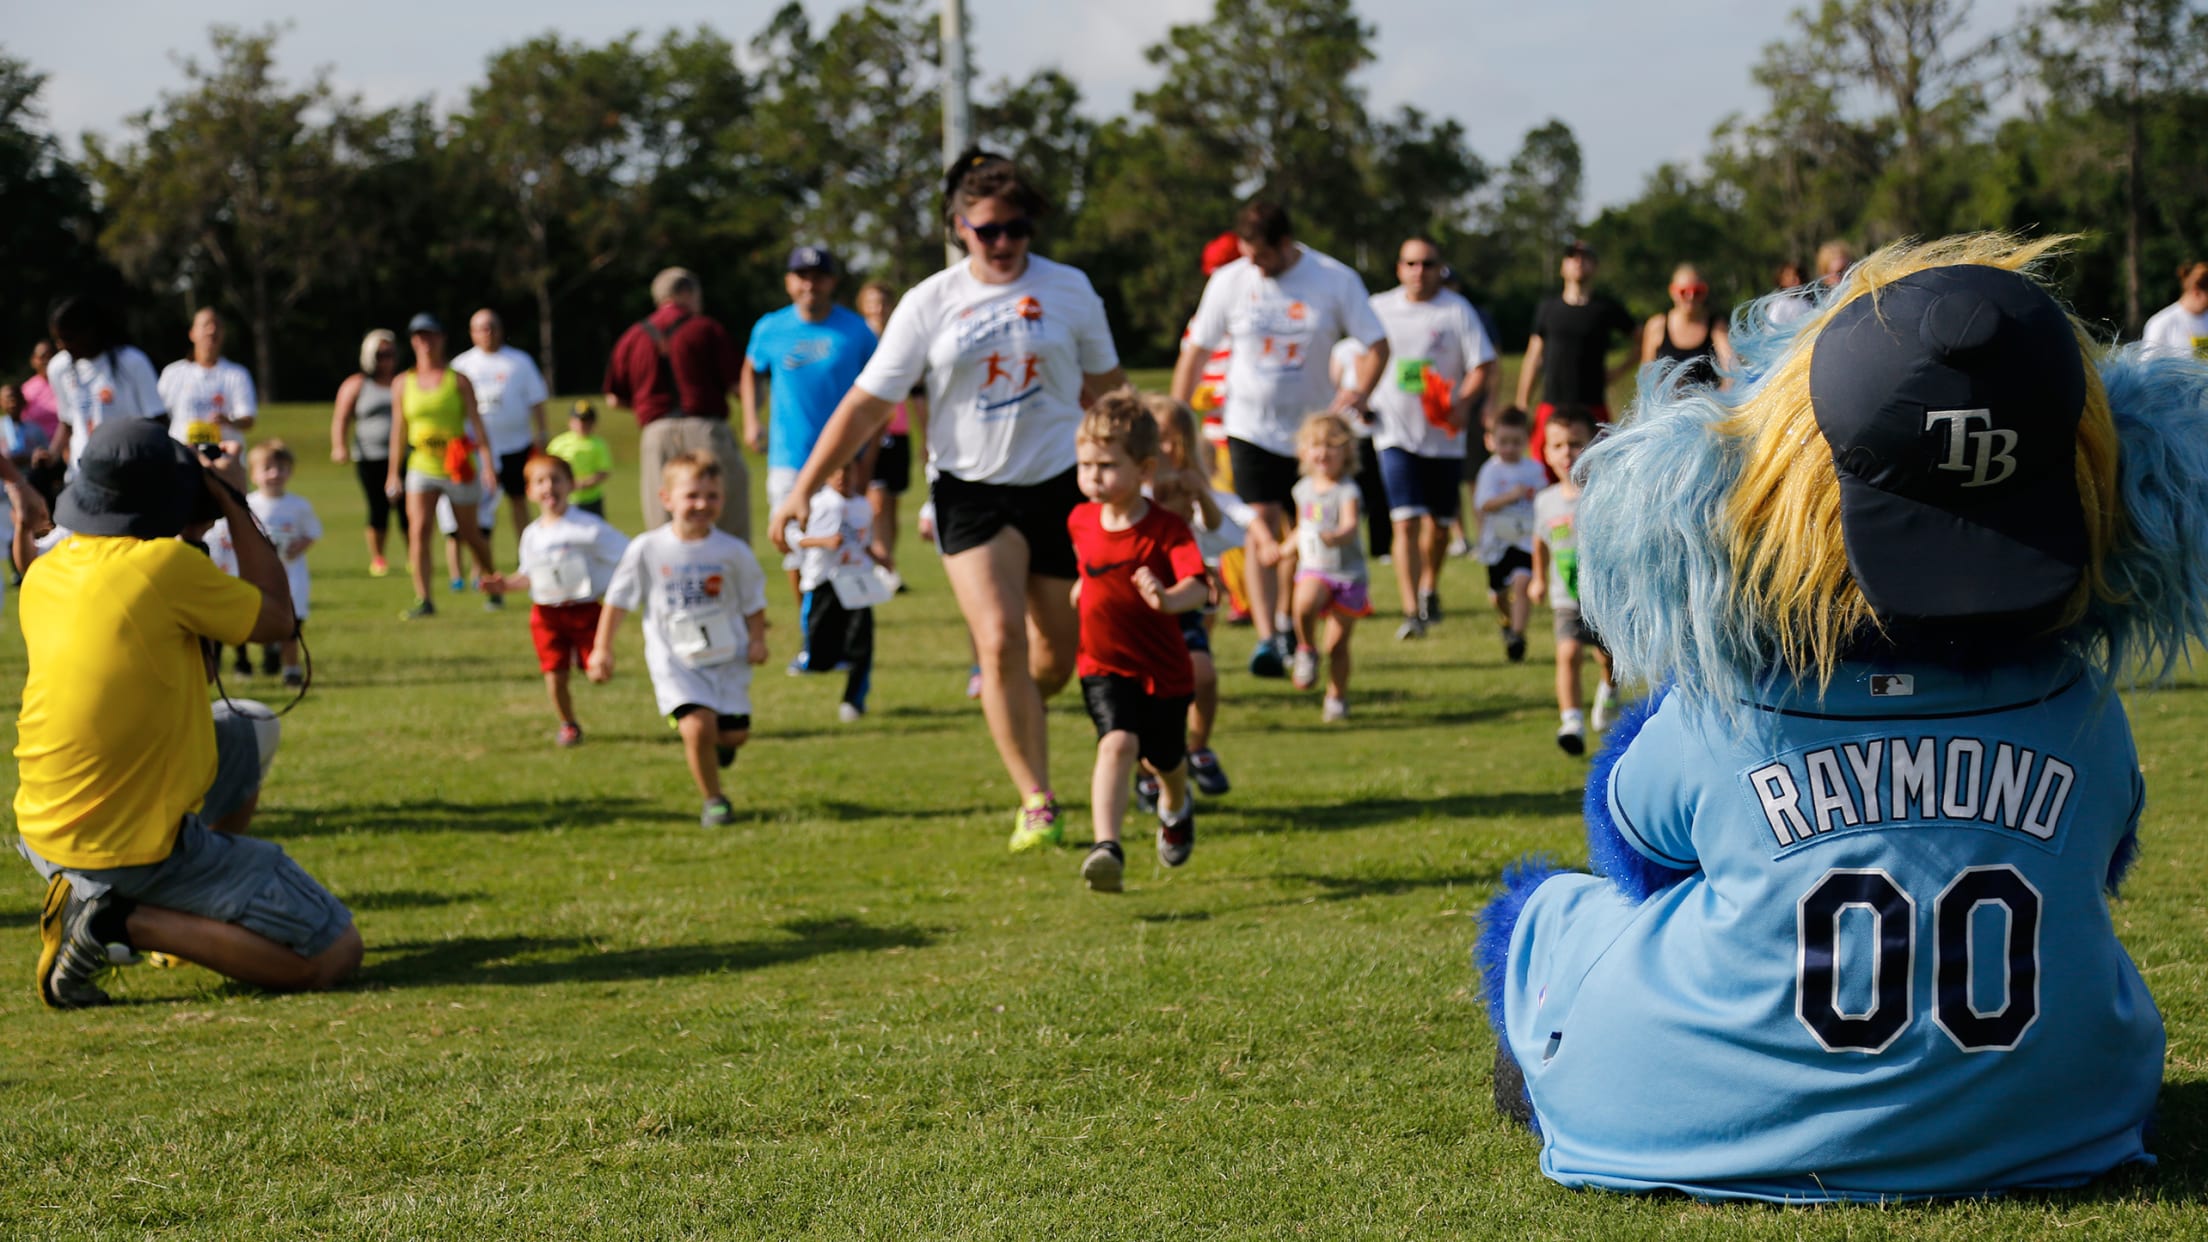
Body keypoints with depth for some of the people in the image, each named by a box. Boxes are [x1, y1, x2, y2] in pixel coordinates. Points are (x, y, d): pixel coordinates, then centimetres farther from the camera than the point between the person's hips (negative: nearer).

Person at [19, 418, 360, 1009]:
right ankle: (124, 924, -9)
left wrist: (190, 529, 21)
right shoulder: (167, 564, -18)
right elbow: (277, 618, -2)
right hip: (135, 846, -8)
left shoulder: (44, 574, 4)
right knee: (335, 954, -4)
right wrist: (233, 508, 7)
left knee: (245, 735, 31)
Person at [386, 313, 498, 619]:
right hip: (421, 468, 2)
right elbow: (399, 429, 12)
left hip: (458, 469, -2)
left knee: (469, 534, 8)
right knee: (419, 528, -16)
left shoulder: (458, 381, 0)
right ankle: (423, 600, -16)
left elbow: (475, 421, -2)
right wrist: (393, 473, 12)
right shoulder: (403, 384, 7)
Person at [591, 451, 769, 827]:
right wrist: (602, 649, -1)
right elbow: (618, 599, 1)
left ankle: (717, 743, 40)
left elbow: (753, 601, 8)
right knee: (697, 726, -21)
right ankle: (713, 800, 0)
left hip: (728, 658, 2)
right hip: (676, 663, -2)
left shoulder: (733, 551, -5)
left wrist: (757, 639, -6)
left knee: (734, 734, 1)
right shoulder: (647, 549, -8)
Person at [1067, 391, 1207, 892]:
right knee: (1118, 742, -24)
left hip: (1163, 668, -1)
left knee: (1163, 760, 19)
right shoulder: (1080, 520, -3)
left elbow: (1197, 585, -37)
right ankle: (1107, 847, -34)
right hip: (1104, 664, 1)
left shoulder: (1168, 530, -19)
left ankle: (1175, 806, 55)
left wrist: (1170, 599, -54)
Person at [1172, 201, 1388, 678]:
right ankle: (1266, 639, -16)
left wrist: (1360, 391, -20)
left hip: (1313, 425, 1)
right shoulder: (1229, 281, -4)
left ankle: (1287, 624, 26)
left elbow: (1376, 344, -2)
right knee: (1263, 527, -13)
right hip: (1251, 425, -1)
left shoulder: (1335, 280, -7)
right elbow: (1195, 351, 2)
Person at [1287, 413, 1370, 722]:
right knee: (1304, 606, -32)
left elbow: (1350, 526, -29)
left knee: (1337, 644, 2)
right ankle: (1307, 650, -5)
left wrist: (1337, 537, -50)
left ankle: (1337, 697, 22)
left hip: (1347, 572, -3)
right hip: (1313, 569, 3)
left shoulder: (1347, 491, -11)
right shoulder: (1304, 489, 7)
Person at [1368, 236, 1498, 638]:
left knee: (1439, 521, 13)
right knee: (1406, 521, -14)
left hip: (1444, 435, 1)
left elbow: (1483, 365, -4)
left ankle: (1430, 587, 40)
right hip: (1396, 432, -1)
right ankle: (1412, 611, -17)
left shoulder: (1457, 310, 0)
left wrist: (1464, 402, -20)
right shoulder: (1379, 308, 5)